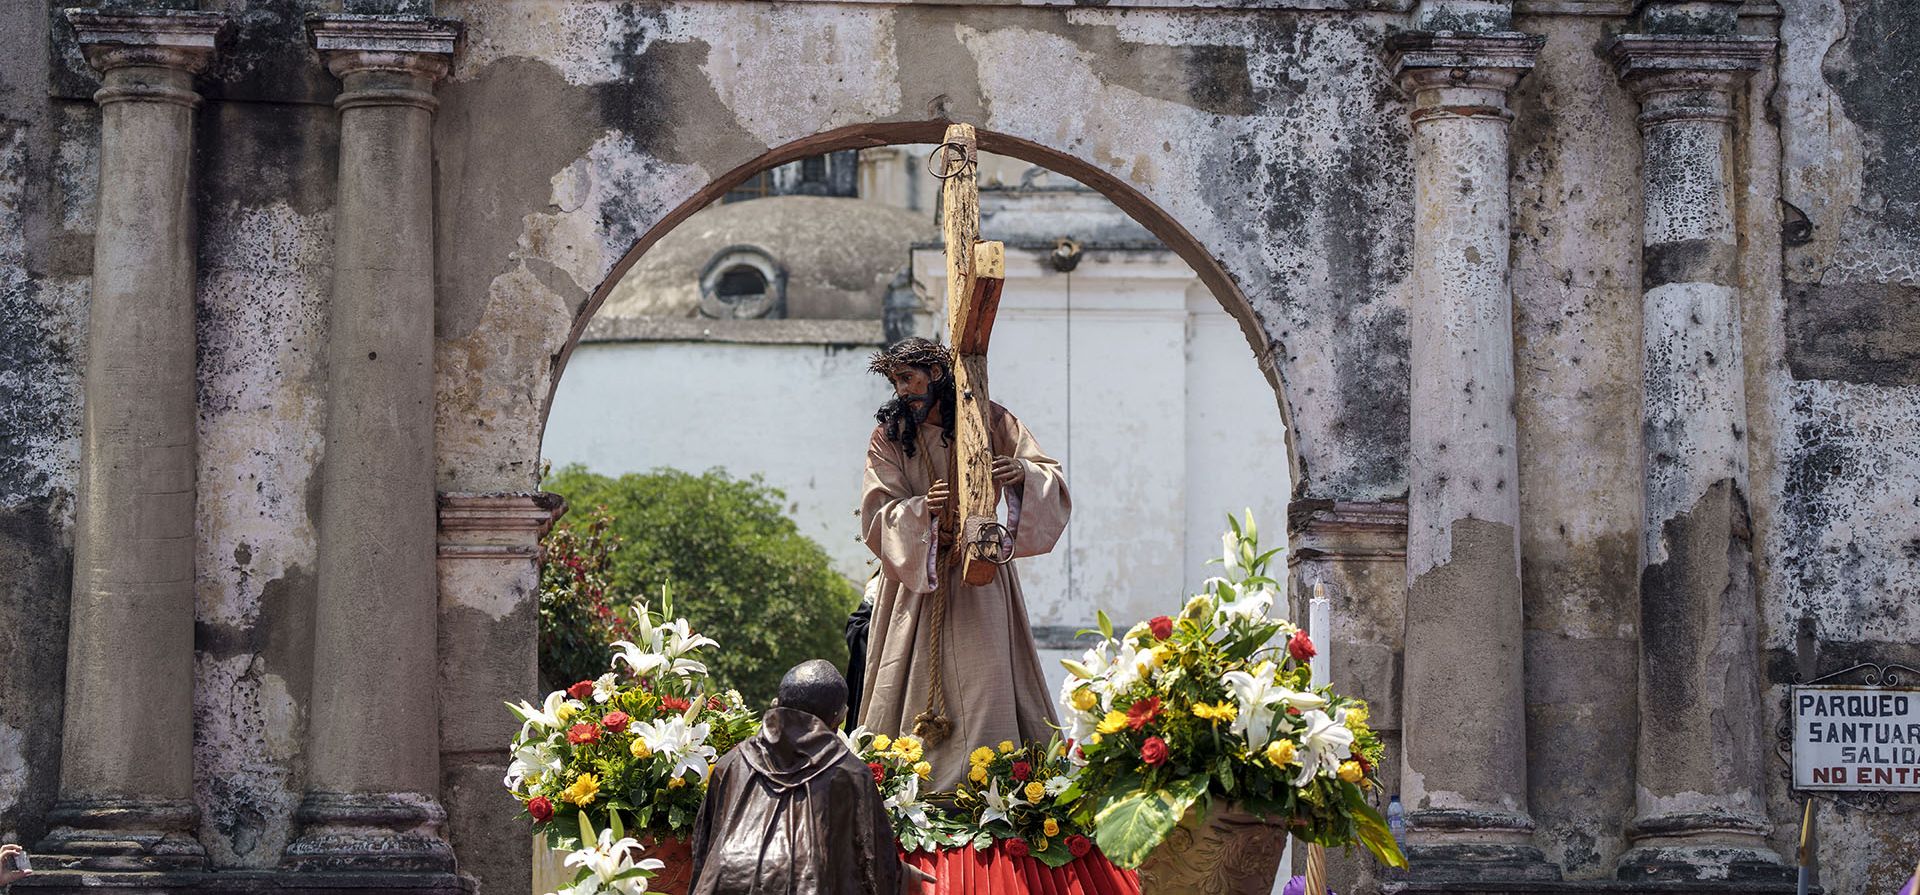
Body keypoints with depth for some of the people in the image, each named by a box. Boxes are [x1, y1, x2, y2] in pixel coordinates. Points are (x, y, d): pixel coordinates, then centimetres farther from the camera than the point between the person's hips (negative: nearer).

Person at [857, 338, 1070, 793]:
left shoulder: (991, 423, 2)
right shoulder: (889, 438, 3)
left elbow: (1051, 481, -2)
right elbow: (877, 517, -5)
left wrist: (1021, 474, -25)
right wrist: (922, 510, -25)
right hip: (916, 580, 0)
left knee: (985, 683, -10)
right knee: (912, 686, -5)